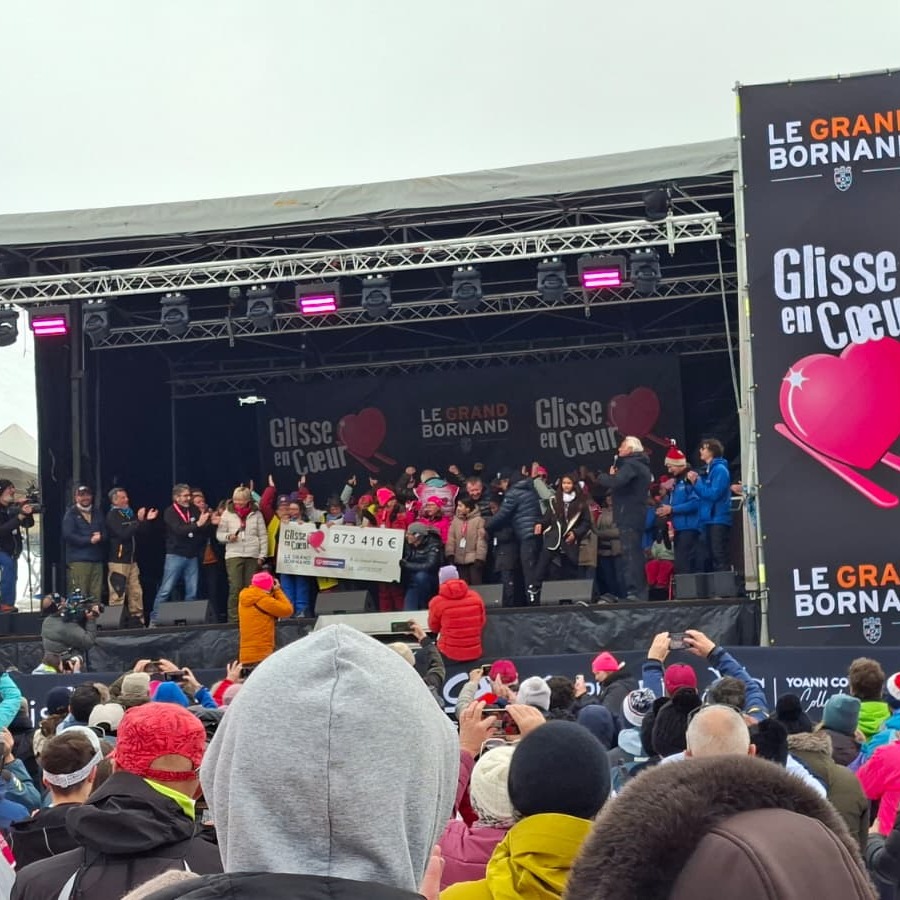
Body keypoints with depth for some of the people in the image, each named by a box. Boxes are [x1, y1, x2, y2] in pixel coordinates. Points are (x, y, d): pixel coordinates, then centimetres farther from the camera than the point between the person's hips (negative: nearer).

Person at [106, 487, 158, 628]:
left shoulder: (129, 513, 15)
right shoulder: (112, 515, -8)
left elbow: (137, 532, 16)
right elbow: (123, 534, -19)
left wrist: (146, 520, 3)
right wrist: (139, 520, -19)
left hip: (131, 559, 8)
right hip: (118, 560, -8)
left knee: (136, 592, 7)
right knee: (117, 595, -8)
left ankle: (137, 620, 13)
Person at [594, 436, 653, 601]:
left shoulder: (630, 465, -11)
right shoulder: (642, 466, 21)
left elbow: (615, 483, -26)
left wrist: (600, 477, -8)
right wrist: (614, 476, 10)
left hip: (629, 517, -10)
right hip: (638, 515, 10)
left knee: (630, 555, -13)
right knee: (636, 555, 14)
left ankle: (634, 592, -19)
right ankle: (641, 592, 17)